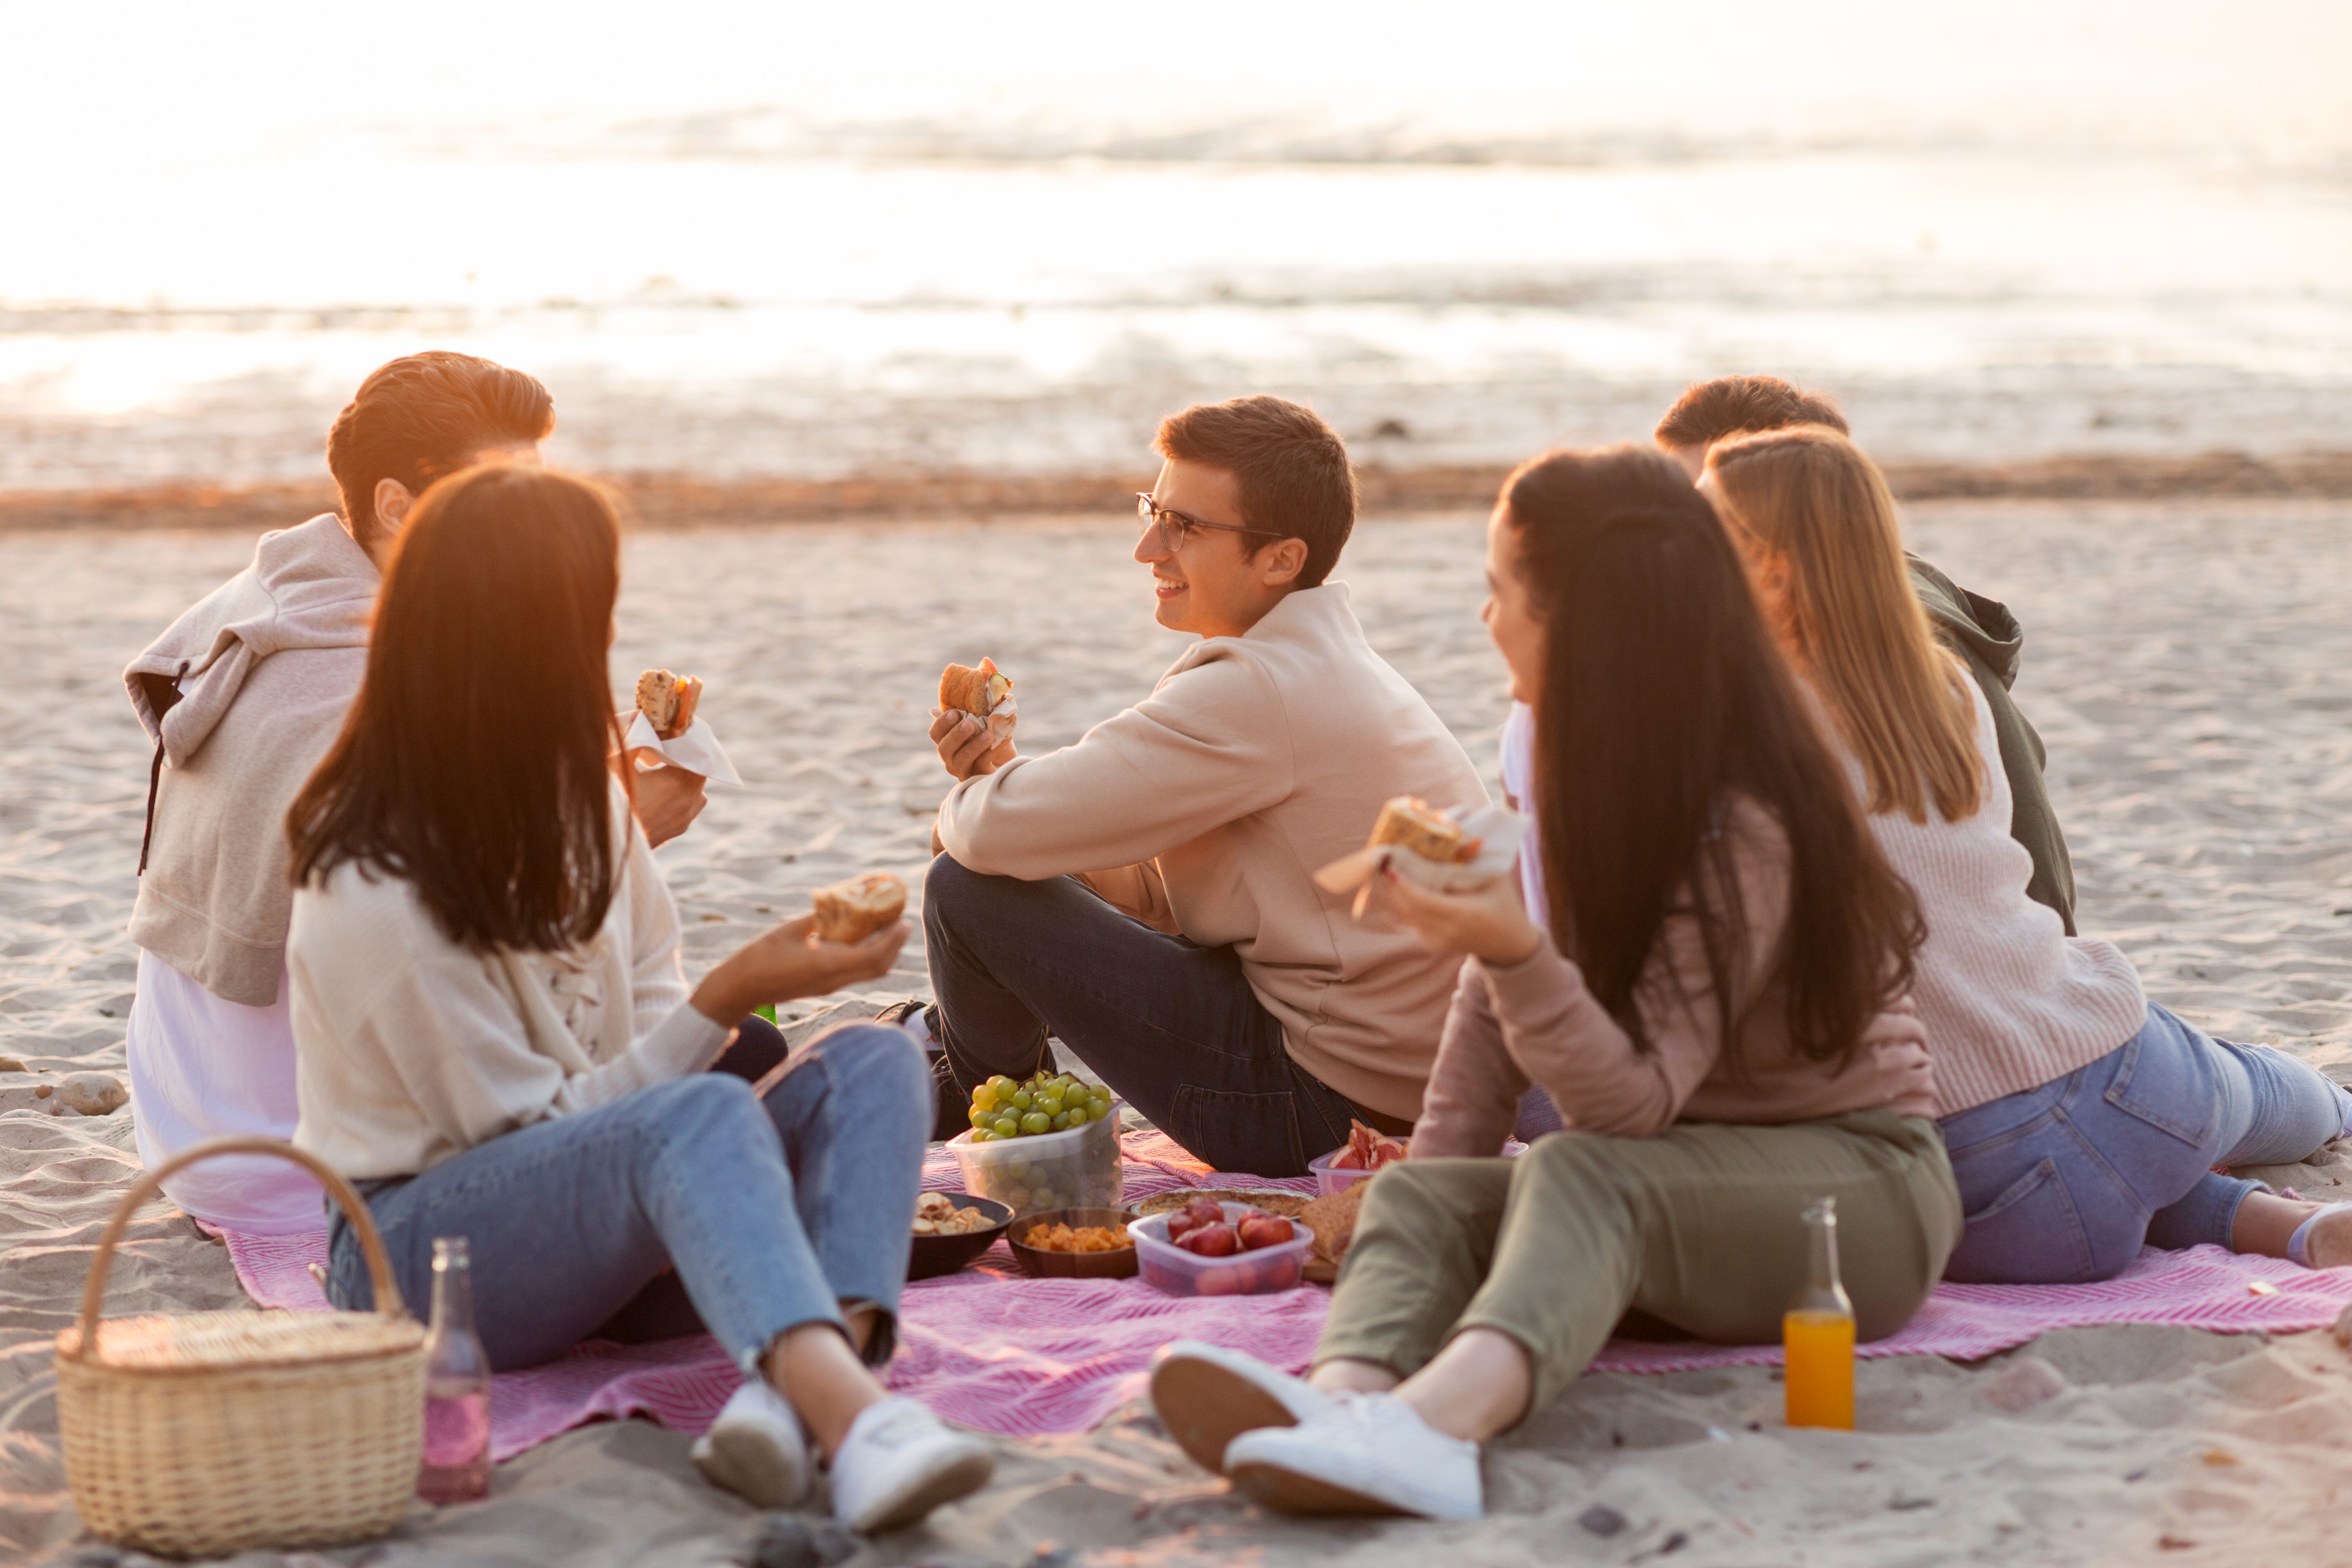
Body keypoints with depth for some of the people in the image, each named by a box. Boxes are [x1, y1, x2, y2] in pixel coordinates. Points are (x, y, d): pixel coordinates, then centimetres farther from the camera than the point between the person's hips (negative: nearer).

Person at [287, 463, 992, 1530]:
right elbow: (534, 1126, -16)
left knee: (870, 1063, -17)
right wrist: (727, 1002, -22)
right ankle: (858, 1418, -64)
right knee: (703, 1115, -36)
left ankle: (793, 1392, -45)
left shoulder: (575, 779, 4)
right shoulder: (379, 893, -20)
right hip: (424, 1245, -8)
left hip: (610, 1225, 8)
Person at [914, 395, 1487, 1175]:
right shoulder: (1324, 666, 12)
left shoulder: (1256, 694, -20)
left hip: (1323, 1106, -10)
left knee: (968, 891, -6)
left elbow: (996, 832, -21)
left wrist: (966, 804, 4)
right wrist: (1005, 775, 1)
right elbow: (1156, 893, 13)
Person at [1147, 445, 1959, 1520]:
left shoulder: (1747, 832, -21)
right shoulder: (1586, 766, 4)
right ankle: (1340, 1401, -55)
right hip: (1686, 1177, 7)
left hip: (1857, 1177, -7)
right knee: (1416, 1197, -20)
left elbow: (1635, 1103, -26)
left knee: (1581, 1176, -37)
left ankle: (1433, 1418, -67)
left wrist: (1517, 954, -42)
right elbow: (1503, 994, 11)